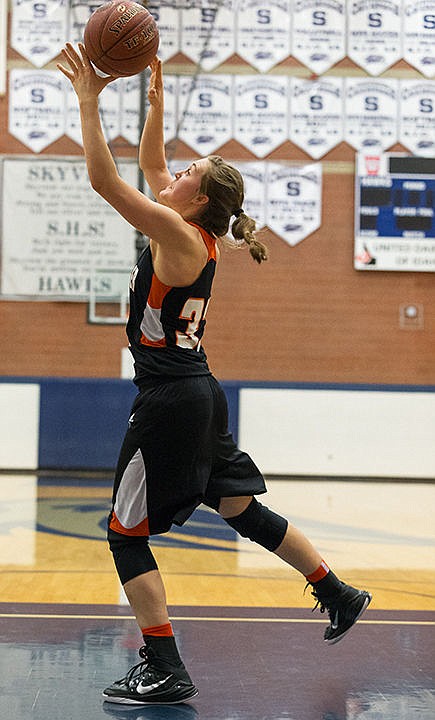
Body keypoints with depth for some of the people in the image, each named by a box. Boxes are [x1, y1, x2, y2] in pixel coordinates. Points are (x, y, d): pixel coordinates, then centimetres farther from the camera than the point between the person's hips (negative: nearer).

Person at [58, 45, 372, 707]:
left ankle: (164, 671, -3)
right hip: (198, 393, 9)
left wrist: (89, 100, -15)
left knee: (127, 533, -2)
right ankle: (338, 595, 29)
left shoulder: (178, 235, -16)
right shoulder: (195, 235, 9)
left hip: (169, 402, -9)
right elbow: (149, 162, 21)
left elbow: (103, 179, -21)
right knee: (242, 510, 20)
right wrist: (155, 97, 14)